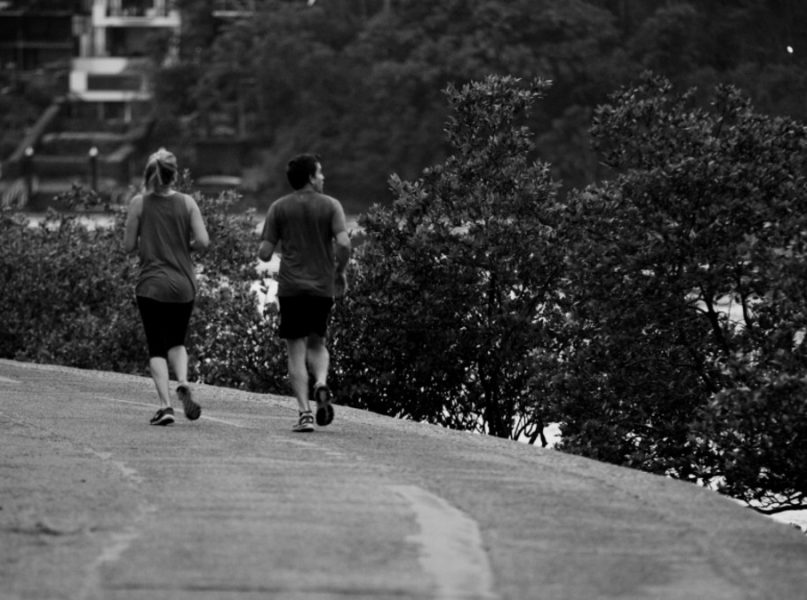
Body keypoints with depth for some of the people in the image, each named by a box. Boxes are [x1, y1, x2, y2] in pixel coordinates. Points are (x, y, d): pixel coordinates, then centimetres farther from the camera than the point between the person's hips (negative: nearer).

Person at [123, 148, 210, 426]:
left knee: (157, 347, 4)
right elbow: (203, 241, -7)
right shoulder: (186, 203, -3)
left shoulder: (139, 203, -5)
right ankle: (182, 383, -9)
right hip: (184, 285, 2)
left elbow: (128, 245, -4)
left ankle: (165, 405, -9)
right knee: (177, 342, 19)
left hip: (151, 285, -2)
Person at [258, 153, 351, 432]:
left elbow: (264, 253, -3)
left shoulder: (279, 208, 2)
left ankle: (304, 412, -8)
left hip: (291, 287, -1)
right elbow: (343, 243, -13)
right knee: (317, 343, 20)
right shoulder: (330, 205, -1)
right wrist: (340, 272, 3)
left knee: (296, 350, 2)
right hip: (323, 286, 1)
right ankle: (321, 382, -10)